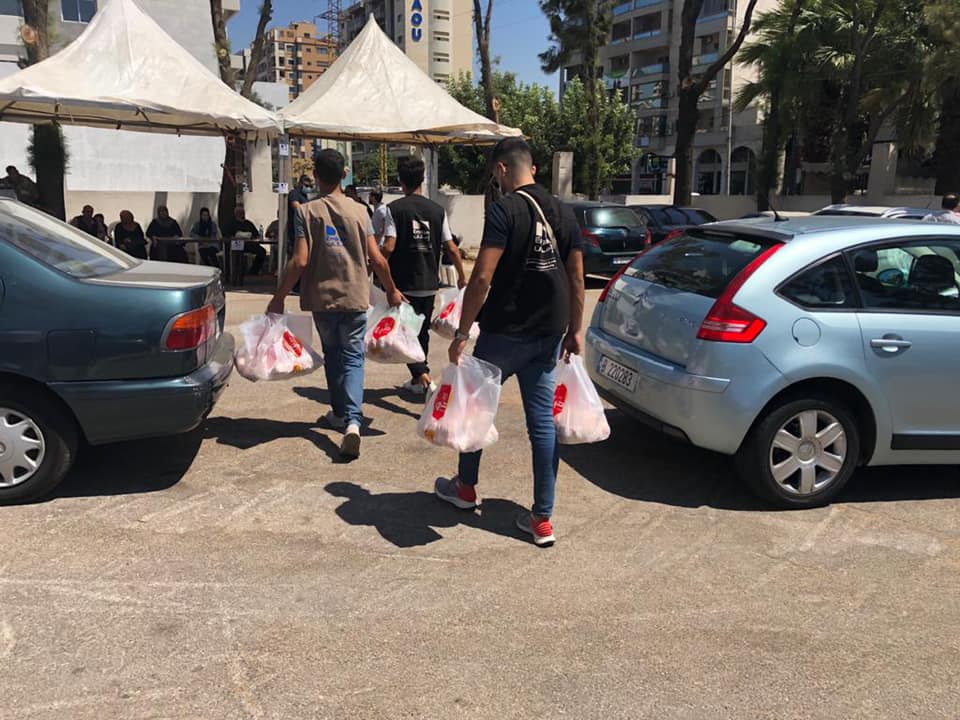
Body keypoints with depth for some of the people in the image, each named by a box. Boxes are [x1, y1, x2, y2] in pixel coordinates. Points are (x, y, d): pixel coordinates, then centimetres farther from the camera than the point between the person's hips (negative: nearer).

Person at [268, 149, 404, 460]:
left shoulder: (307, 211, -6)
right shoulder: (359, 211, 0)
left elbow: (300, 261, -13)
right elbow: (377, 259, -2)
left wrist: (279, 297, -3)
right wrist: (392, 291, 12)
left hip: (322, 297, 0)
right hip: (355, 297, 0)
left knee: (332, 354, 18)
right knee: (352, 357, 3)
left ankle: (341, 413, 30)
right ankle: (352, 420, -16)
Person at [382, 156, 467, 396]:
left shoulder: (394, 208, -8)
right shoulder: (437, 210, 2)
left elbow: (388, 247, -18)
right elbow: (451, 248, 1)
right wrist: (462, 277, 13)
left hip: (403, 283, -4)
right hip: (429, 283, 4)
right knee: (422, 332, 17)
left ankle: (423, 378, -15)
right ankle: (416, 381, 27)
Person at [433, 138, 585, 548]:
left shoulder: (504, 210, -12)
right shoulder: (563, 213, 8)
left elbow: (483, 277, -18)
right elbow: (576, 279, 10)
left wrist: (462, 333, -12)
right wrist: (574, 331, 18)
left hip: (504, 332, -5)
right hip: (548, 334, 6)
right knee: (542, 421, 8)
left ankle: (465, 488, 34)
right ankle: (542, 520, 11)